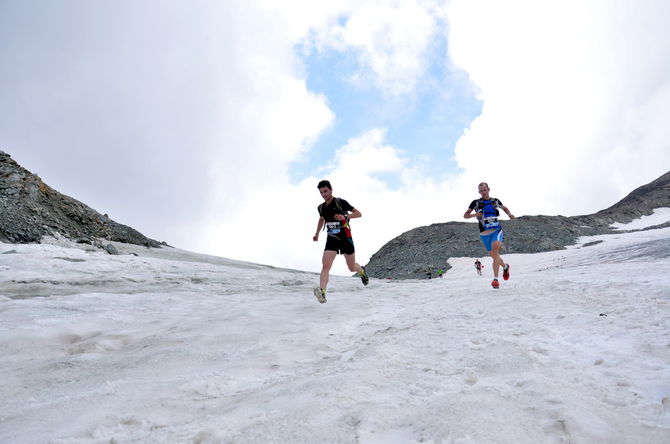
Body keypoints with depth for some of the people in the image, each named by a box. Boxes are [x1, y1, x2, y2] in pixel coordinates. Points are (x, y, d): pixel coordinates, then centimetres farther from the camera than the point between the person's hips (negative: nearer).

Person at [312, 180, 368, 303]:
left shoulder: (340, 202, -9)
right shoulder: (321, 207, 7)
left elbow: (358, 213, -10)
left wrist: (345, 216, -26)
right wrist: (317, 233, 16)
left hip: (345, 239, -3)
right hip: (331, 240, 3)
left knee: (352, 268, 10)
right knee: (325, 266, -19)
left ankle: (362, 271, 45)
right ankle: (321, 291, -31)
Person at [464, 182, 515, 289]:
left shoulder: (495, 201, 8)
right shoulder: (476, 203, 3)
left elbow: (505, 208, 26)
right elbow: (465, 215, 5)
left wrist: (510, 214, 5)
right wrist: (474, 215, -15)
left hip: (496, 230, -2)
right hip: (484, 233, 2)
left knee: (495, 246, -30)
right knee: (493, 255, 11)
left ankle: (495, 279, -34)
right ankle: (505, 266, 47)